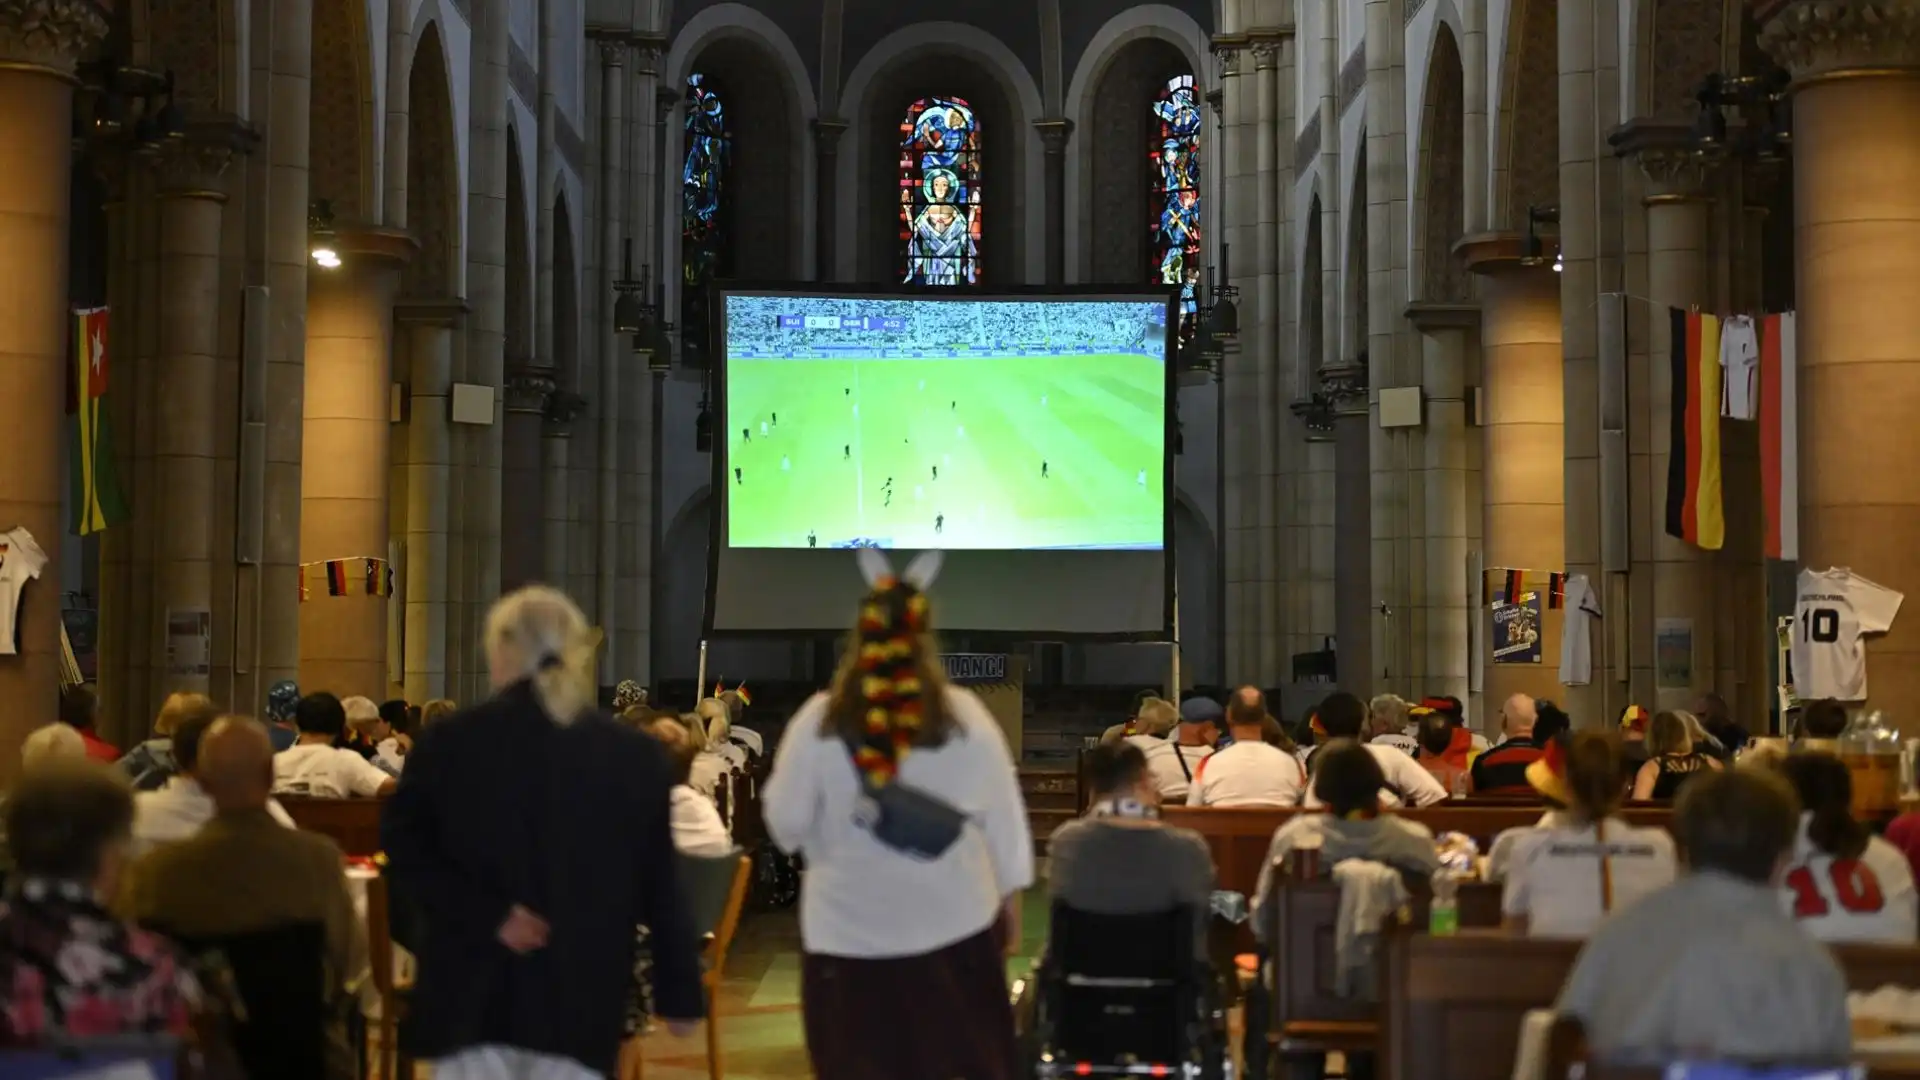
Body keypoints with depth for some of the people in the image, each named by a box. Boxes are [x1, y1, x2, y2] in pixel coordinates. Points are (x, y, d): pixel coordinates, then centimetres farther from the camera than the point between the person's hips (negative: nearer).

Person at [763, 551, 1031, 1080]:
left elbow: (786, 822, -5)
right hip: (954, 921, 2)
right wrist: (1010, 894, 13)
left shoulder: (819, 720, -10)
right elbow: (1003, 815, 1)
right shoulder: (966, 717, -6)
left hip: (849, 928, -1)